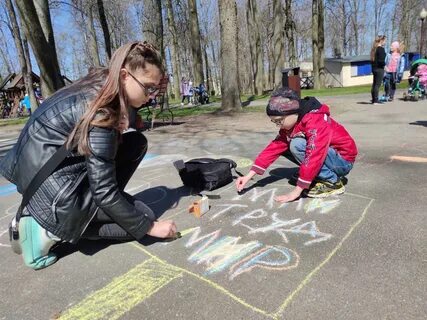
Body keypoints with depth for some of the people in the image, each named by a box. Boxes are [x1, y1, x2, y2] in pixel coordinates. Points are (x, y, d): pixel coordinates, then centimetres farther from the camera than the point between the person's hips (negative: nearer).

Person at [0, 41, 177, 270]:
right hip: (52, 184, -9)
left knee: (136, 142, 5)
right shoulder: (99, 112, -27)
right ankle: (51, 228, -4)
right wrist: (149, 227, -13)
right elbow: (105, 192, -22)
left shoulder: (101, 84, -3)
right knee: (142, 217, 0)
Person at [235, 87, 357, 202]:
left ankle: (332, 183, -13)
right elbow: (274, 148, -6)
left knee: (297, 144, -27)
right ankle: (323, 175, 4)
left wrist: (296, 191, -32)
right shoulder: (290, 123, -3)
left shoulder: (316, 122, -29)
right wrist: (249, 176, -11)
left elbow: (312, 158, -35)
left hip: (343, 161, -8)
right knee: (284, 147, -1)